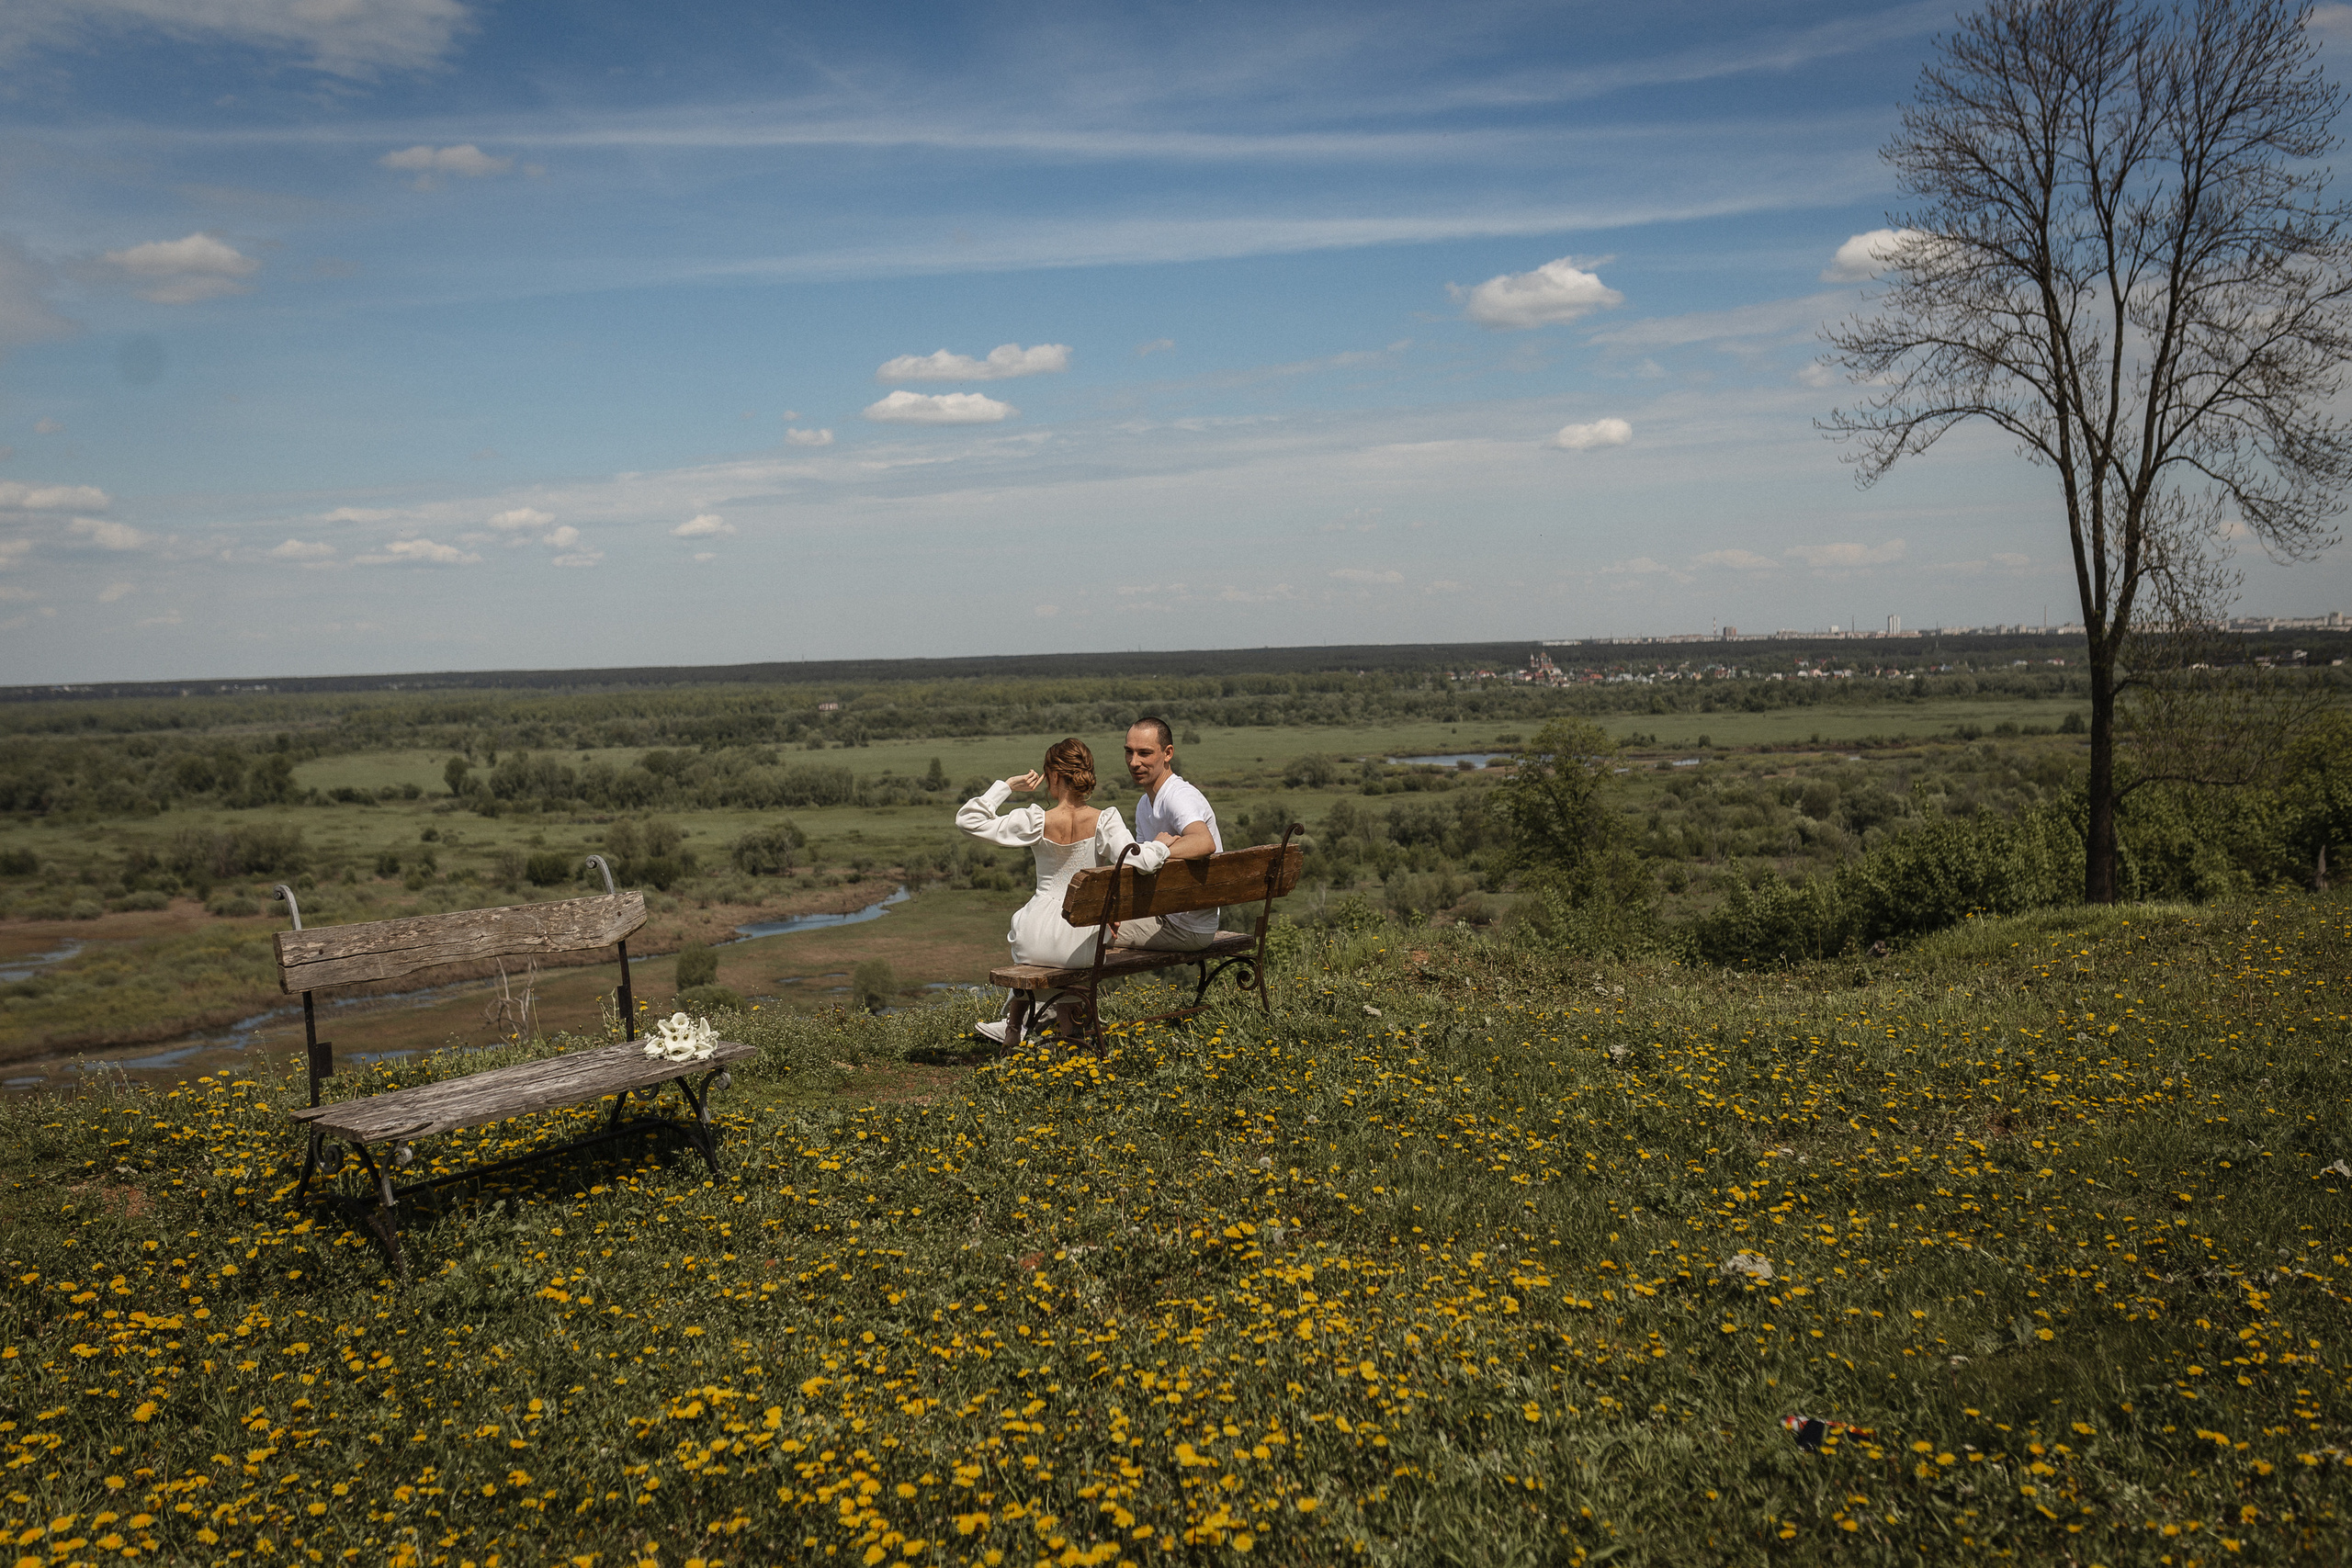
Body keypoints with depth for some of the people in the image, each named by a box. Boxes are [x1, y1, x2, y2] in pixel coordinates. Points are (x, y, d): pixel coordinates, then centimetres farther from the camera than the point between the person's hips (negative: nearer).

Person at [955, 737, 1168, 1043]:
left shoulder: (1036, 821, -12)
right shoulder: (1104, 821, -13)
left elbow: (968, 819, -5)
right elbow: (1137, 861, -25)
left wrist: (1008, 785, -2)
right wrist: (1162, 847, -6)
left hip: (1037, 942, -1)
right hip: (1084, 946, 1)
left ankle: (1017, 1022, 46)